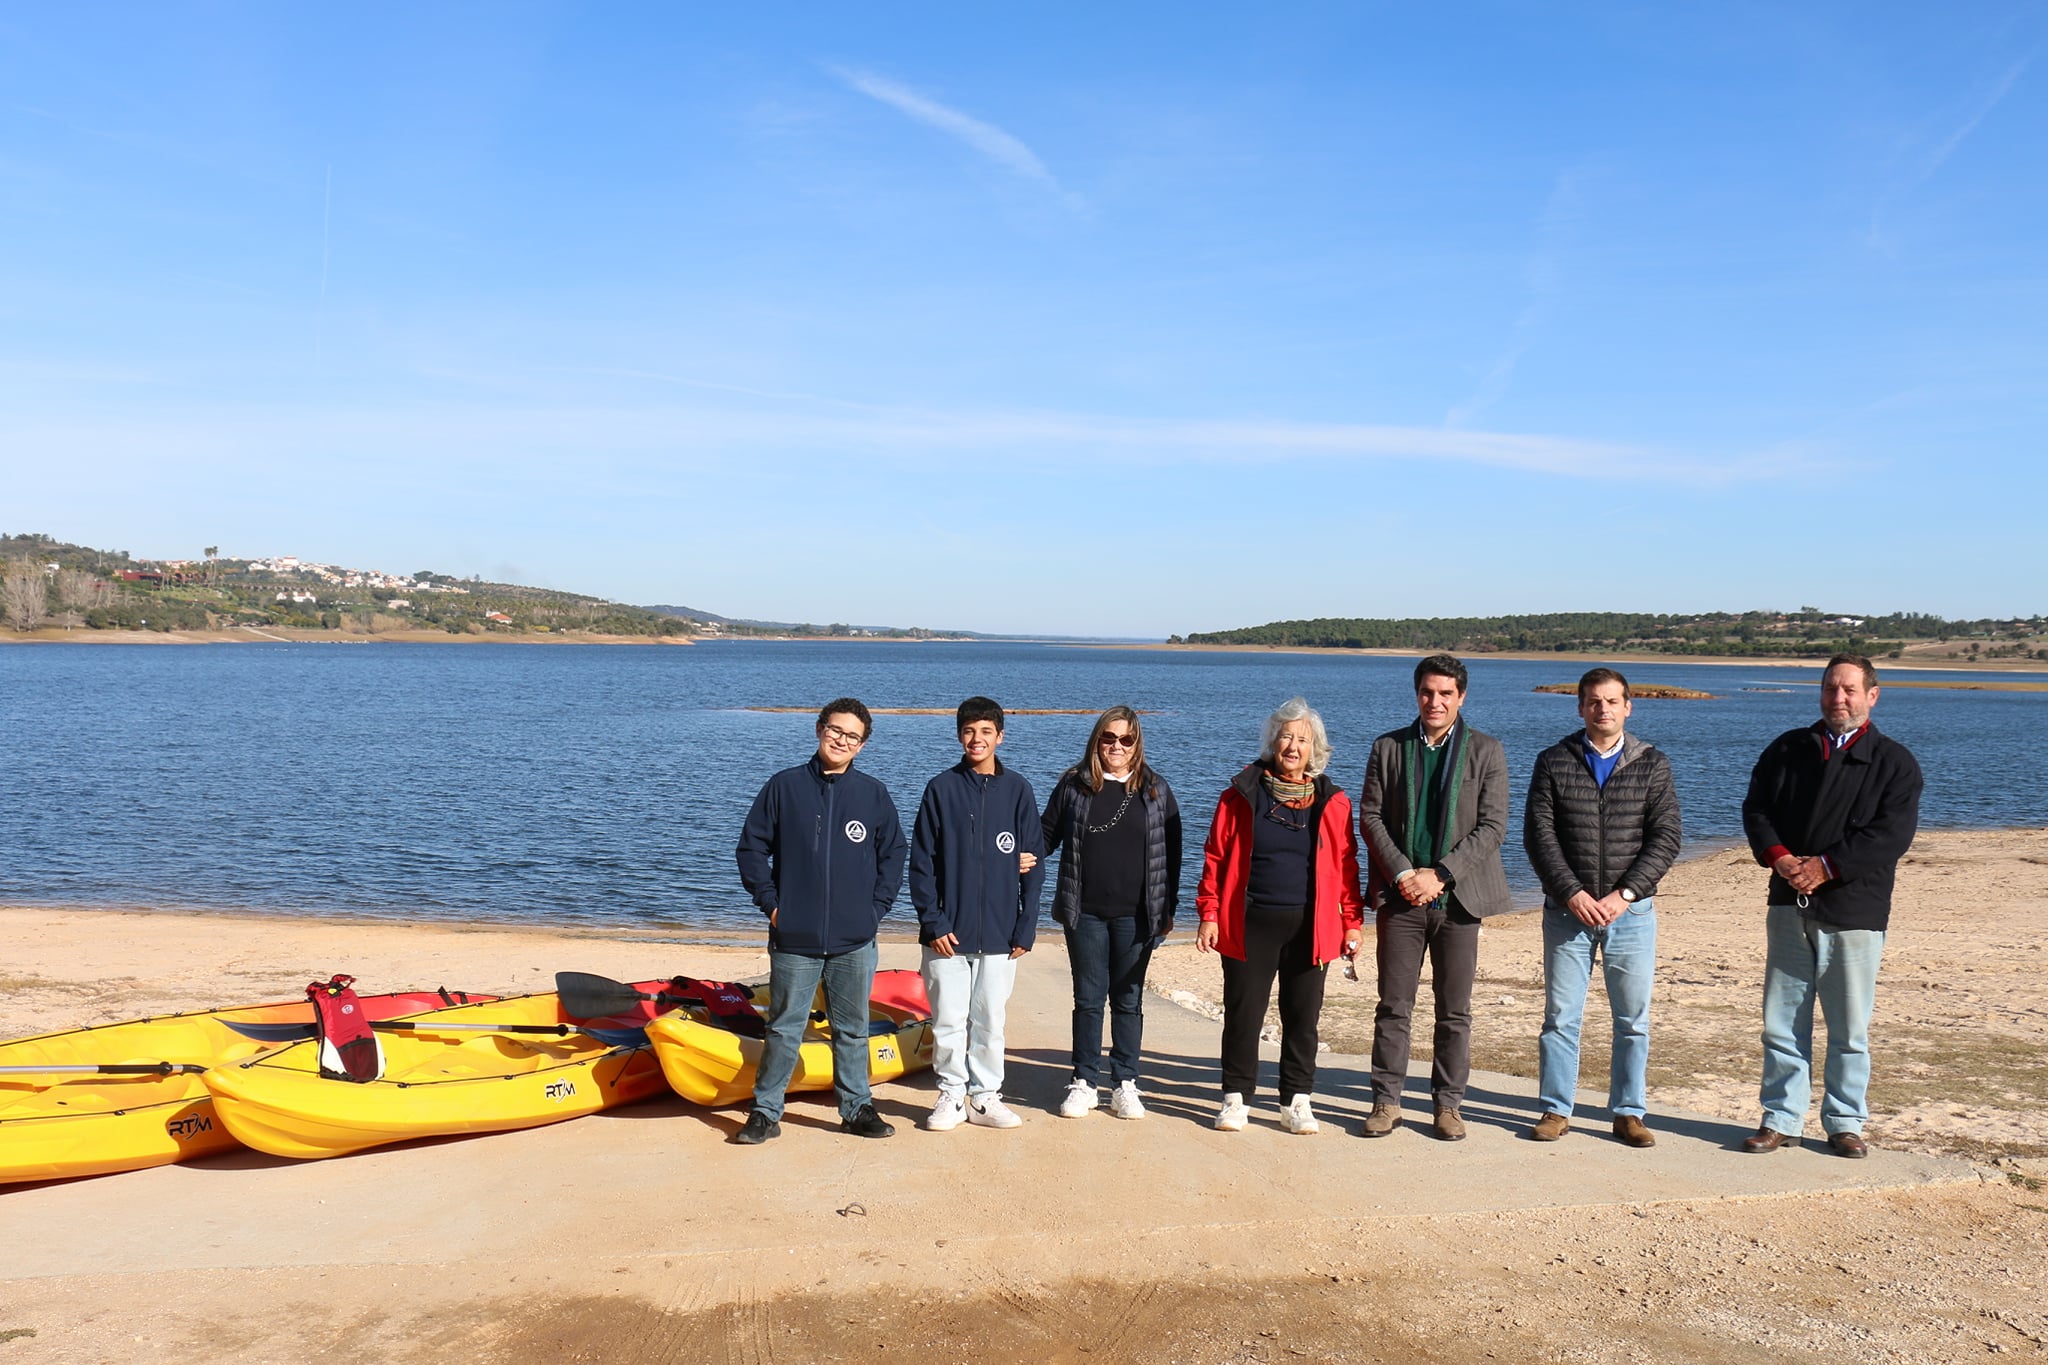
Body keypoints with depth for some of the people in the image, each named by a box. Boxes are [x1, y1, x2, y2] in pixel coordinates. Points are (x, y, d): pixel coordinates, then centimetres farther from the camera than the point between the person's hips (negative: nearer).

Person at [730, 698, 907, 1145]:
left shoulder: (874, 795, 5)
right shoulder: (784, 786, 2)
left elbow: (893, 855, 11)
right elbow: (751, 848, 5)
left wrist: (876, 908, 2)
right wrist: (770, 902, -3)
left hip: (854, 941, 1)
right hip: (793, 940, -1)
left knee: (853, 1030, 11)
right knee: (783, 1029, 6)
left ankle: (856, 1108, 23)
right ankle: (765, 1112, 17)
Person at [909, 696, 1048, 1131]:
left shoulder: (1017, 790, 3)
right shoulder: (941, 789, 1)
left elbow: (1034, 865, 4)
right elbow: (922, 862, 0)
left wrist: (1025, 928, -2)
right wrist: (932, 921, -8)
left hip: (999, 932, 1)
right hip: (947, 933, -1)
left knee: (990, 1021, 8)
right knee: (948, 1020, 5)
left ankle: (985, 1096, 21)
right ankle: (951, 1095, 18)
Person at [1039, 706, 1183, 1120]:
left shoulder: (1155, 790, 3)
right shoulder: (1074, 785, 3)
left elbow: (1171, 853, 6)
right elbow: (1047, 834, 9)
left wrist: (1168, 908, 3)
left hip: (1136, 915, 0)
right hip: (1085, 913, 0)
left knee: (1128, 1000, 8)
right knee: (1088, 999, 7)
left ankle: (1125, 1084, 17)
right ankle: (1084, 1082, 17)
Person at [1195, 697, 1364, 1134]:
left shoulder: (1332, 802, 5)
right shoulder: (1241, 794, 1)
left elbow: (1345, 865, 8)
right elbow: (1216, 856, 3)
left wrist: (1352, 921, 3)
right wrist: (1209, 914, -3)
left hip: (1310, 928, 1)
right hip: (1250, 924, -1)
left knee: (1303, 1018, 7)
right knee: (1243, 1014, 4)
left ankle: (1297, 1101, 19)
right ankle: (1236, 1097, 18)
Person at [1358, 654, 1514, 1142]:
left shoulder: (1487, 752, 2)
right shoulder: (1388, 748, 7)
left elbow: (1492, 827, -4)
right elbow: (1370, 816, 4)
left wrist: (1439, 875, -13)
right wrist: (1402, 873, -10)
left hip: (1458, 897, -1)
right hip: (1400, 896, 1)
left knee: (1455, 1011, 6)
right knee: (1393, 1007, 4)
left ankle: (1448, 1104, 17)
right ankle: (1386, 1101, 14)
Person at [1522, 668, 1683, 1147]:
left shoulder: (1653, 764, 5)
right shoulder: (1554, 762, 4)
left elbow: (1665, 838, -1)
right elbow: (1538, 834, -2)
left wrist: (1624, 895, -12)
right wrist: (1572, 894, -12)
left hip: (1631, 912, 1)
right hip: (1568, 909, 0)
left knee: (1633, 1019, 6)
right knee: (1560, 1015, 3)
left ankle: (1629, 1113, 17)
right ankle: (1556, 1110, 13)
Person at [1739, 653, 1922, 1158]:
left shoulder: (1894, 761, 2)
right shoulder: (1788, 749, 12)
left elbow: (1892, 834, -8)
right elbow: (1755, 809, 6)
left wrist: (1826, 867, -16)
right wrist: (1779, 858, -12)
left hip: (1854, 910, -3)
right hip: (1790, 905, 3)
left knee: (1850, 1029, 4)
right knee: (1782, 1021, 5)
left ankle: (1844, 1123, 17)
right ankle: (1782, 1120, 13)